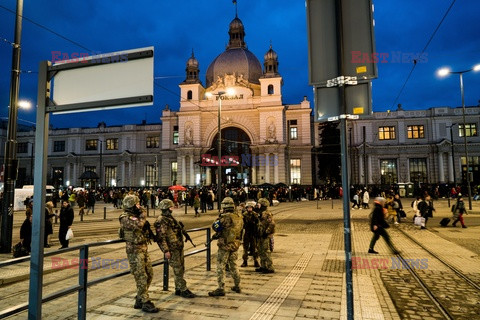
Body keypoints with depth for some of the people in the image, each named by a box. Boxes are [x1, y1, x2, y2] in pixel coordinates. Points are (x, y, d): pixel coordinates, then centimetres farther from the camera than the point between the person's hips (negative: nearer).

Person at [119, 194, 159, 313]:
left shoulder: (136, 216, 12)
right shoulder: (125, 218, -15)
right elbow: (138, 225, -32)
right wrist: (142, 214, -16)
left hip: (143, 249, 9)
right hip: (134, 251, -9)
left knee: (149, 275, 13)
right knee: (141, 277, -3)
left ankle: (139, 300, 25)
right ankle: (145, 303, 7)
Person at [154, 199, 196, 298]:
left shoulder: (171, 218, 14)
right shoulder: (161, 221, -15)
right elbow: (161, 238, -20)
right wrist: (165, 251, -23)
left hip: (179, 248, 9)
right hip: (172, 249, -9)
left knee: (180, 269, 14)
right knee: (178, 270, -4)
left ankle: (178, 289, 25)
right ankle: (183, 290, 4)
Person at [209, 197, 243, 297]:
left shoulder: (226, 217, -20)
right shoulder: (239, 217, 3)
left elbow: (215, 226, -14)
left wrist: (219, 218, 3)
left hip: (225, 245, -7)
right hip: (235, 245, 7)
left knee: (220, 267, 2)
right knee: (233, 266, 20)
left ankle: (221, 289, 4)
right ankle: (237, 286, 28)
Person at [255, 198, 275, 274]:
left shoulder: (267, 214, -17)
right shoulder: (260, 213, 14)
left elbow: (272, 224, -26)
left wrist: (266, 232, -22)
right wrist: (258, 233, 18)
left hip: (266, 237, -10)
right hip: (261, 236, 10)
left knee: (267, 252, -6)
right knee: (261, 252, 16)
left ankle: (270, 268, 1)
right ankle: (263, 266, 27)